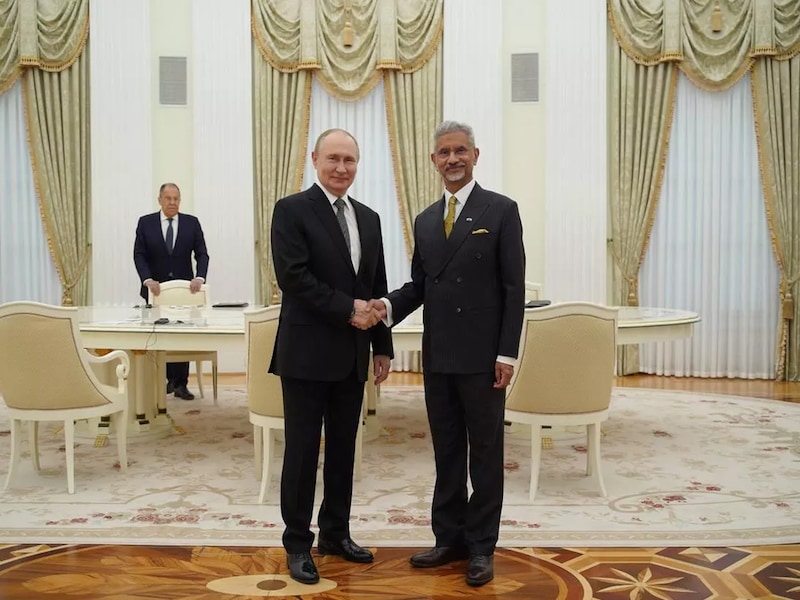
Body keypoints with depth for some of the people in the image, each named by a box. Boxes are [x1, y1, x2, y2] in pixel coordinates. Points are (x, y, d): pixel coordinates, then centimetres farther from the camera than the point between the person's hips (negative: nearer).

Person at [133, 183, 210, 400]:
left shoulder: (192, 223, 2)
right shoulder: (146, 222, 1)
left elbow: (201, 254, -2)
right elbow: (139, 255, -3)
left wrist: (199, 277, -18)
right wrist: (148, 280, -18)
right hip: (156, 288, 0)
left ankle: (181, 384, 6)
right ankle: (166, 379, 18)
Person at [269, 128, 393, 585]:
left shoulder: (369, 218, 13)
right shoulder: (292, 210, -5)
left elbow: (379, 289, 14)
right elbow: (294, 277, -17)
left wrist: (383, 346, 10)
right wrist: (348, 308, -18)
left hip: (352, 356, 6)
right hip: (308, 353, -6)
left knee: (343, 449, 13)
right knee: (303, 450, 3)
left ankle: (336, 533, 27)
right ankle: (298, 543, 16)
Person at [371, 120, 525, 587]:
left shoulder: (501, 210, -4)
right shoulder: (426, 220, 12)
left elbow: (514, 287, -8)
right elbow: (420, 283, 14)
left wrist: (507, 353, -13)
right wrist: (390, 305, -7)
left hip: (483, 356, -5)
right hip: (438, 357, 5)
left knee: (485, 453, 6)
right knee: (446, 451, 13)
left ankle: (481, 546, 18)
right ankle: (450, 537, 26)